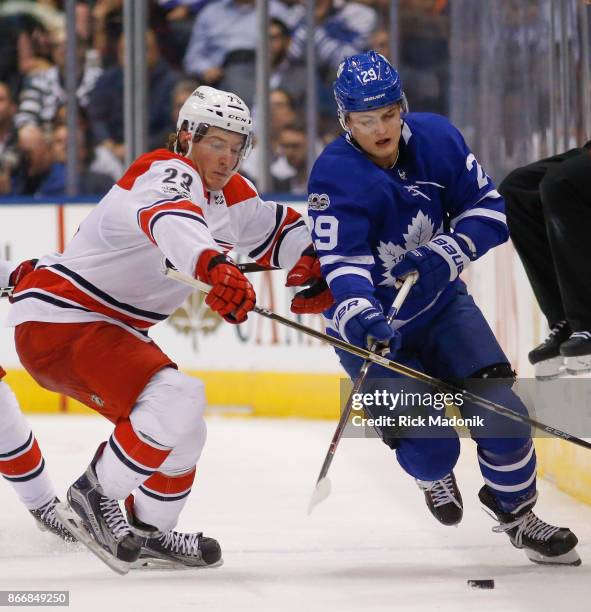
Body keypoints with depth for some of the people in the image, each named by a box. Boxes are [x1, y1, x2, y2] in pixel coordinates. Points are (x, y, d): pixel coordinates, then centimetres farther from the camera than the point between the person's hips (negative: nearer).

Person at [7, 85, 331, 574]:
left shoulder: (227, 194, 9)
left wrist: (312, 267, -5)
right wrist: (214, 266, -65)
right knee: (178, 402, -25)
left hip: (107, 327, 11)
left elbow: (277, 228, 18)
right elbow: (170, 219, -44)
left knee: (184, 430, 20)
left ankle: (149, 532, 37)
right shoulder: (169, 173, -21)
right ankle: (93, 498, -14)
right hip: (58, 319, -11)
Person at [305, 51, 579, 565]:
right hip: (374, 324, -4)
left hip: (440, 304, 4)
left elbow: (488, 209, -6)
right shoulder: (334, 176, -24)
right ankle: (434, 475, 27)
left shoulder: (436, 138, -11)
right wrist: (359, 317, -52)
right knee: (430, 445, -13)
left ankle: (517, 509, 16)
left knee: (497, 409, -10)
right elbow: (342, 263, -33)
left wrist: (444, 253, -24)